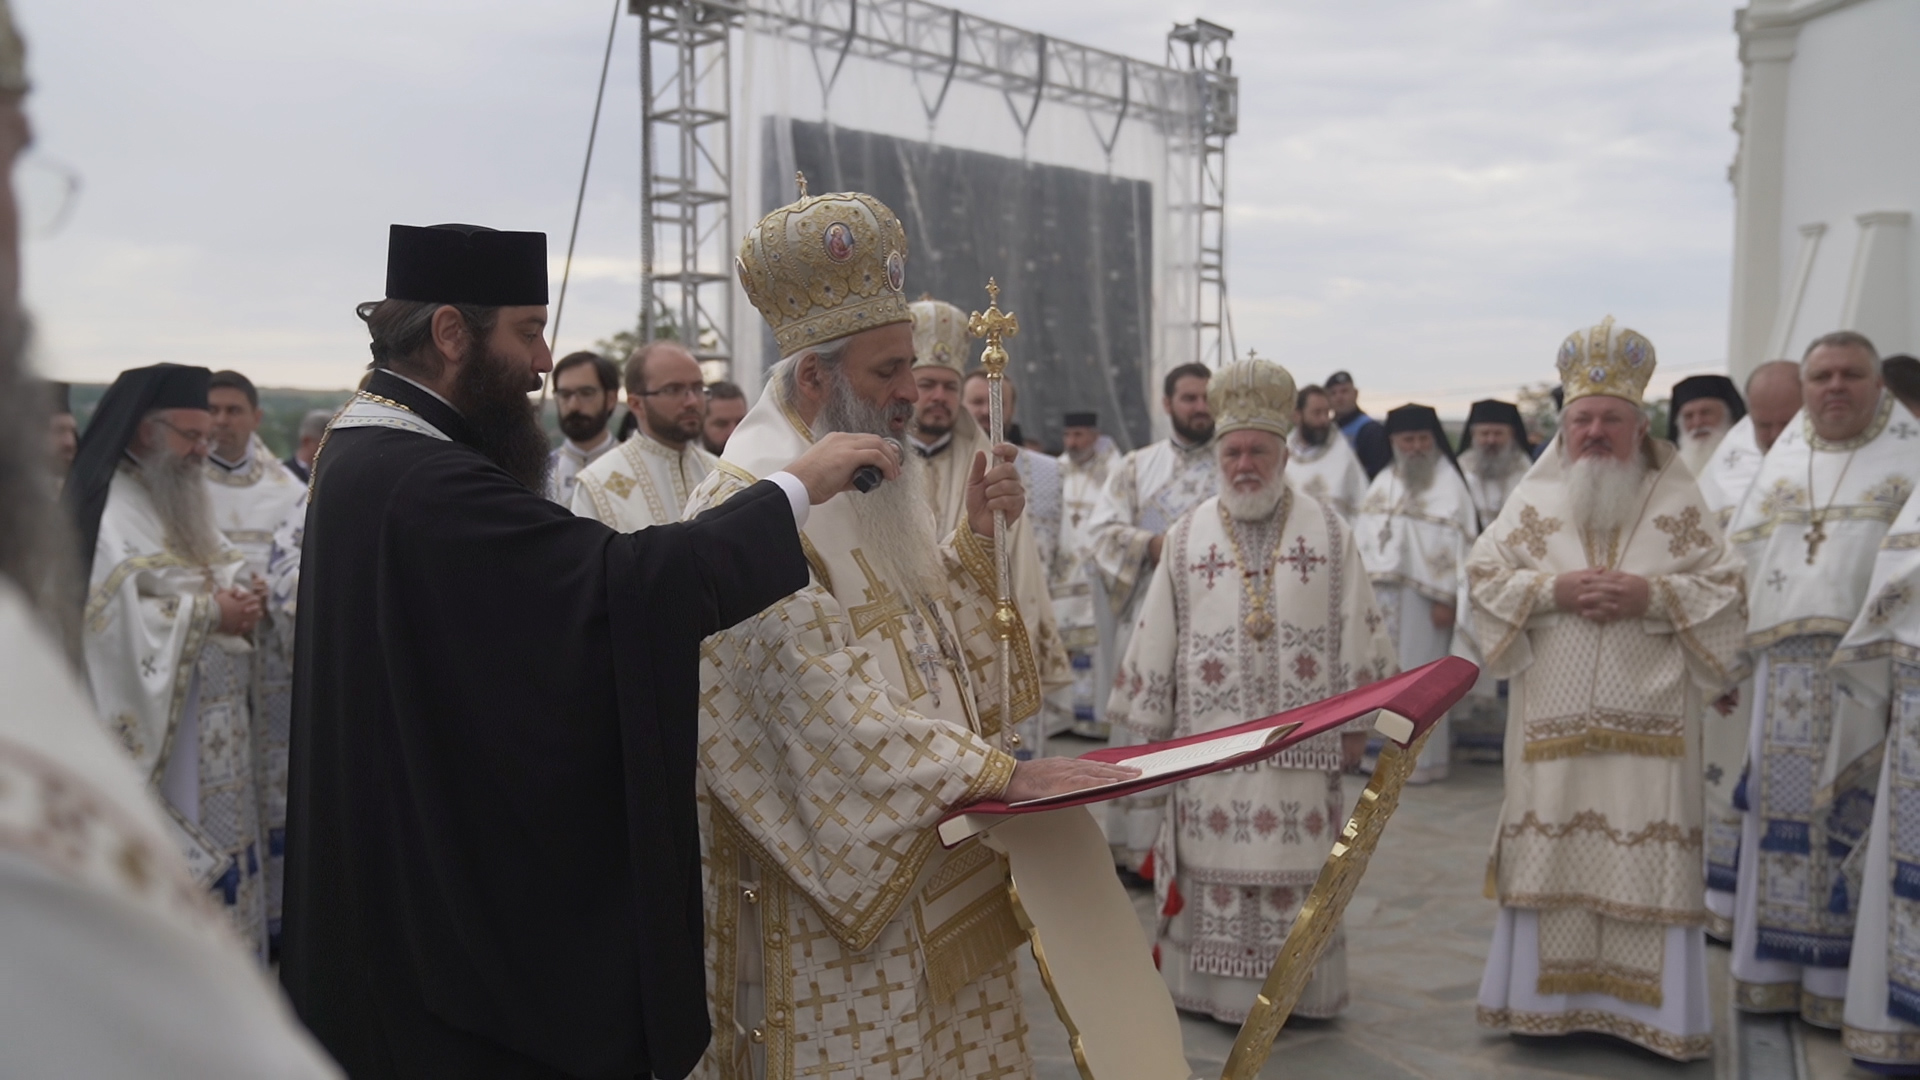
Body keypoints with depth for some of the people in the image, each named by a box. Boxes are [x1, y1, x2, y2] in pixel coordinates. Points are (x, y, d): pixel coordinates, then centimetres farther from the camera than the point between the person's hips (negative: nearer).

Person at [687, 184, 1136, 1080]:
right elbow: (835, 717, -24)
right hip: (842, 873, -8)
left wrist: (976, 535, -1)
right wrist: (1004, 774, -25)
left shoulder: (874, 484, 11)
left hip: (936, 863, 8)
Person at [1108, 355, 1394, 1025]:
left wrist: (1354, 721, 2)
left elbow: (1356, 631, 4)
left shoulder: (1328, 533, 2)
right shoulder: (1186, 538, 4)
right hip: (1212, 738, 1)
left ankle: (1298, 988, 16)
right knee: (1215, 863, 3)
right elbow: (1155, 639, 6)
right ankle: (1217, 991, 13)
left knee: (1298, 868, 3)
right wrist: (1152, 728, 5)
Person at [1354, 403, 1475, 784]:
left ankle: (1419, 757, 4)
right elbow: (1362, 534, 14)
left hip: (1421, 596, -5)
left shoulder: (1449, 484, -4)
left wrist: (1447, 598, -15)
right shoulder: (1382, 483, 15)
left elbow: (1458, 542, -9)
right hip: (1378, 593, 6)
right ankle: (1379, 748, 16)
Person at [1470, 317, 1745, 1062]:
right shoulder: (1533, 500, 7)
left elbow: (1724, 589, 2)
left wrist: (1652, 595, -14)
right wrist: (1550, 589, -12)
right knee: (1554, 850, 3)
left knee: (1647, 857, -1)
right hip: (1554, 715, 1)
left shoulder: (1678, 501, 5)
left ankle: (1645, 1006, 8)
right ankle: (1549, 995, 13)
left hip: (1648, 719, -1)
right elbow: (1483, 577, 4)